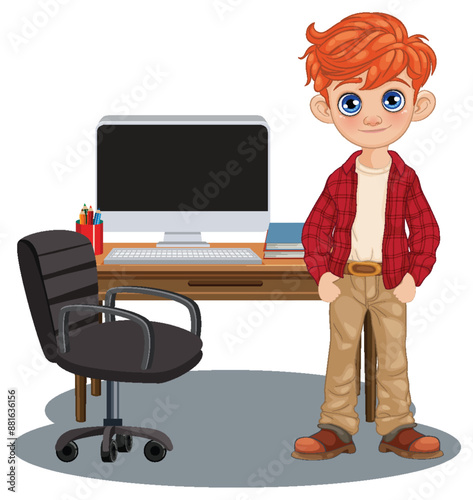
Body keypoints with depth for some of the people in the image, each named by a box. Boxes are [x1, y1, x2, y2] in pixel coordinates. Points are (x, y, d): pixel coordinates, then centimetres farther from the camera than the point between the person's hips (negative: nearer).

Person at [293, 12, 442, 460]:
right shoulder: (340, 180, -4)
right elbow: (315, 230, 1)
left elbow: (426, 231, -1)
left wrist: (413, 276, -11)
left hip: (391, 283, 0)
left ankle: (396, 428, 18)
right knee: (342, 352, 7)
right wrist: (322, 274, -10)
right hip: (346, 280, 1)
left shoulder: (405, 179, -4)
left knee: (392, 354, 7)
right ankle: (337, 428, 16)